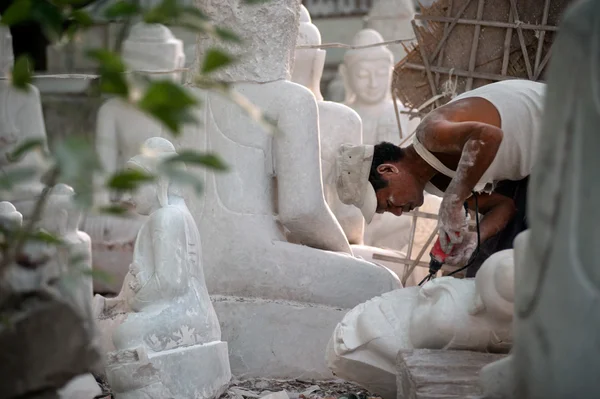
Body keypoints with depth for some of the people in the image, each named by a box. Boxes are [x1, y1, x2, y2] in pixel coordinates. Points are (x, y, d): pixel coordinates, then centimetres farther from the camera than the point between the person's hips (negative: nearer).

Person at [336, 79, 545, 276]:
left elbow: (488, 137, -50)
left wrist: (452, 204, -44)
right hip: (524, 164, 8)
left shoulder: (430, 133, -30)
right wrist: (474, 238, -23)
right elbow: (504, 204, -5)